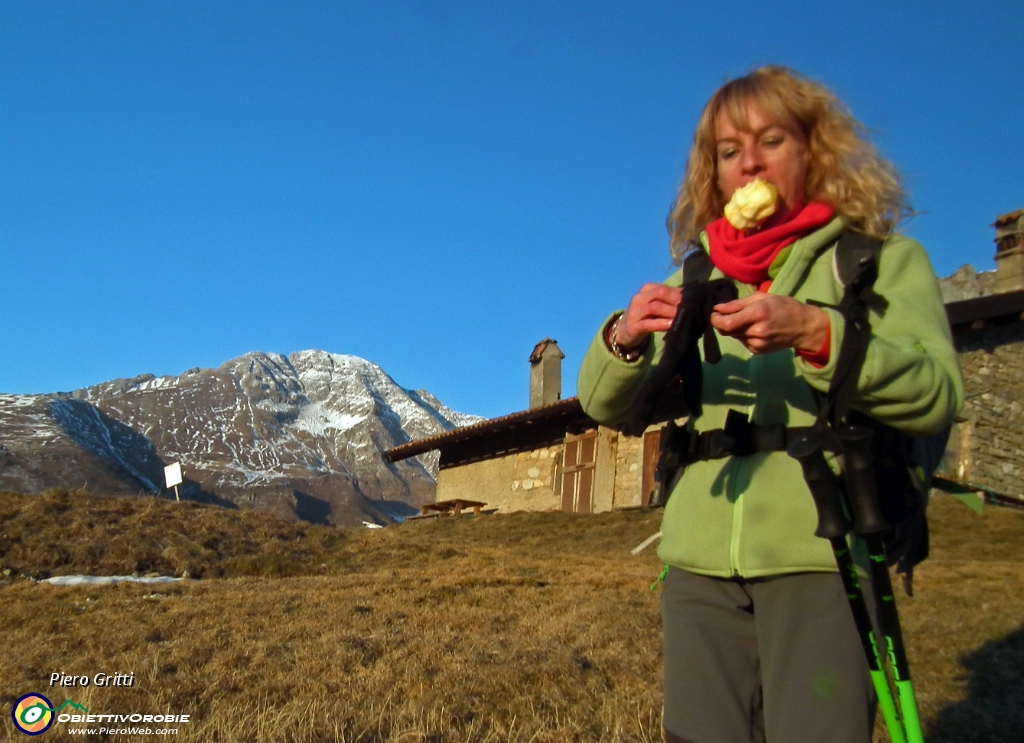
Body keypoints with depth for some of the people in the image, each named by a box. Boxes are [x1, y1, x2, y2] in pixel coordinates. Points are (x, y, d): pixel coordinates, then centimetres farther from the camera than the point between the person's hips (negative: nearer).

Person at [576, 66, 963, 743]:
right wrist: (625, 338, -15)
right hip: (699, 563, 3)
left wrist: (816, 333, -24)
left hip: (823, 558, -2)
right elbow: (605, 407, 6)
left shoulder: (885, 259, 7)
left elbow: (937, 396, -8)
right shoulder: (699, 281, 15)